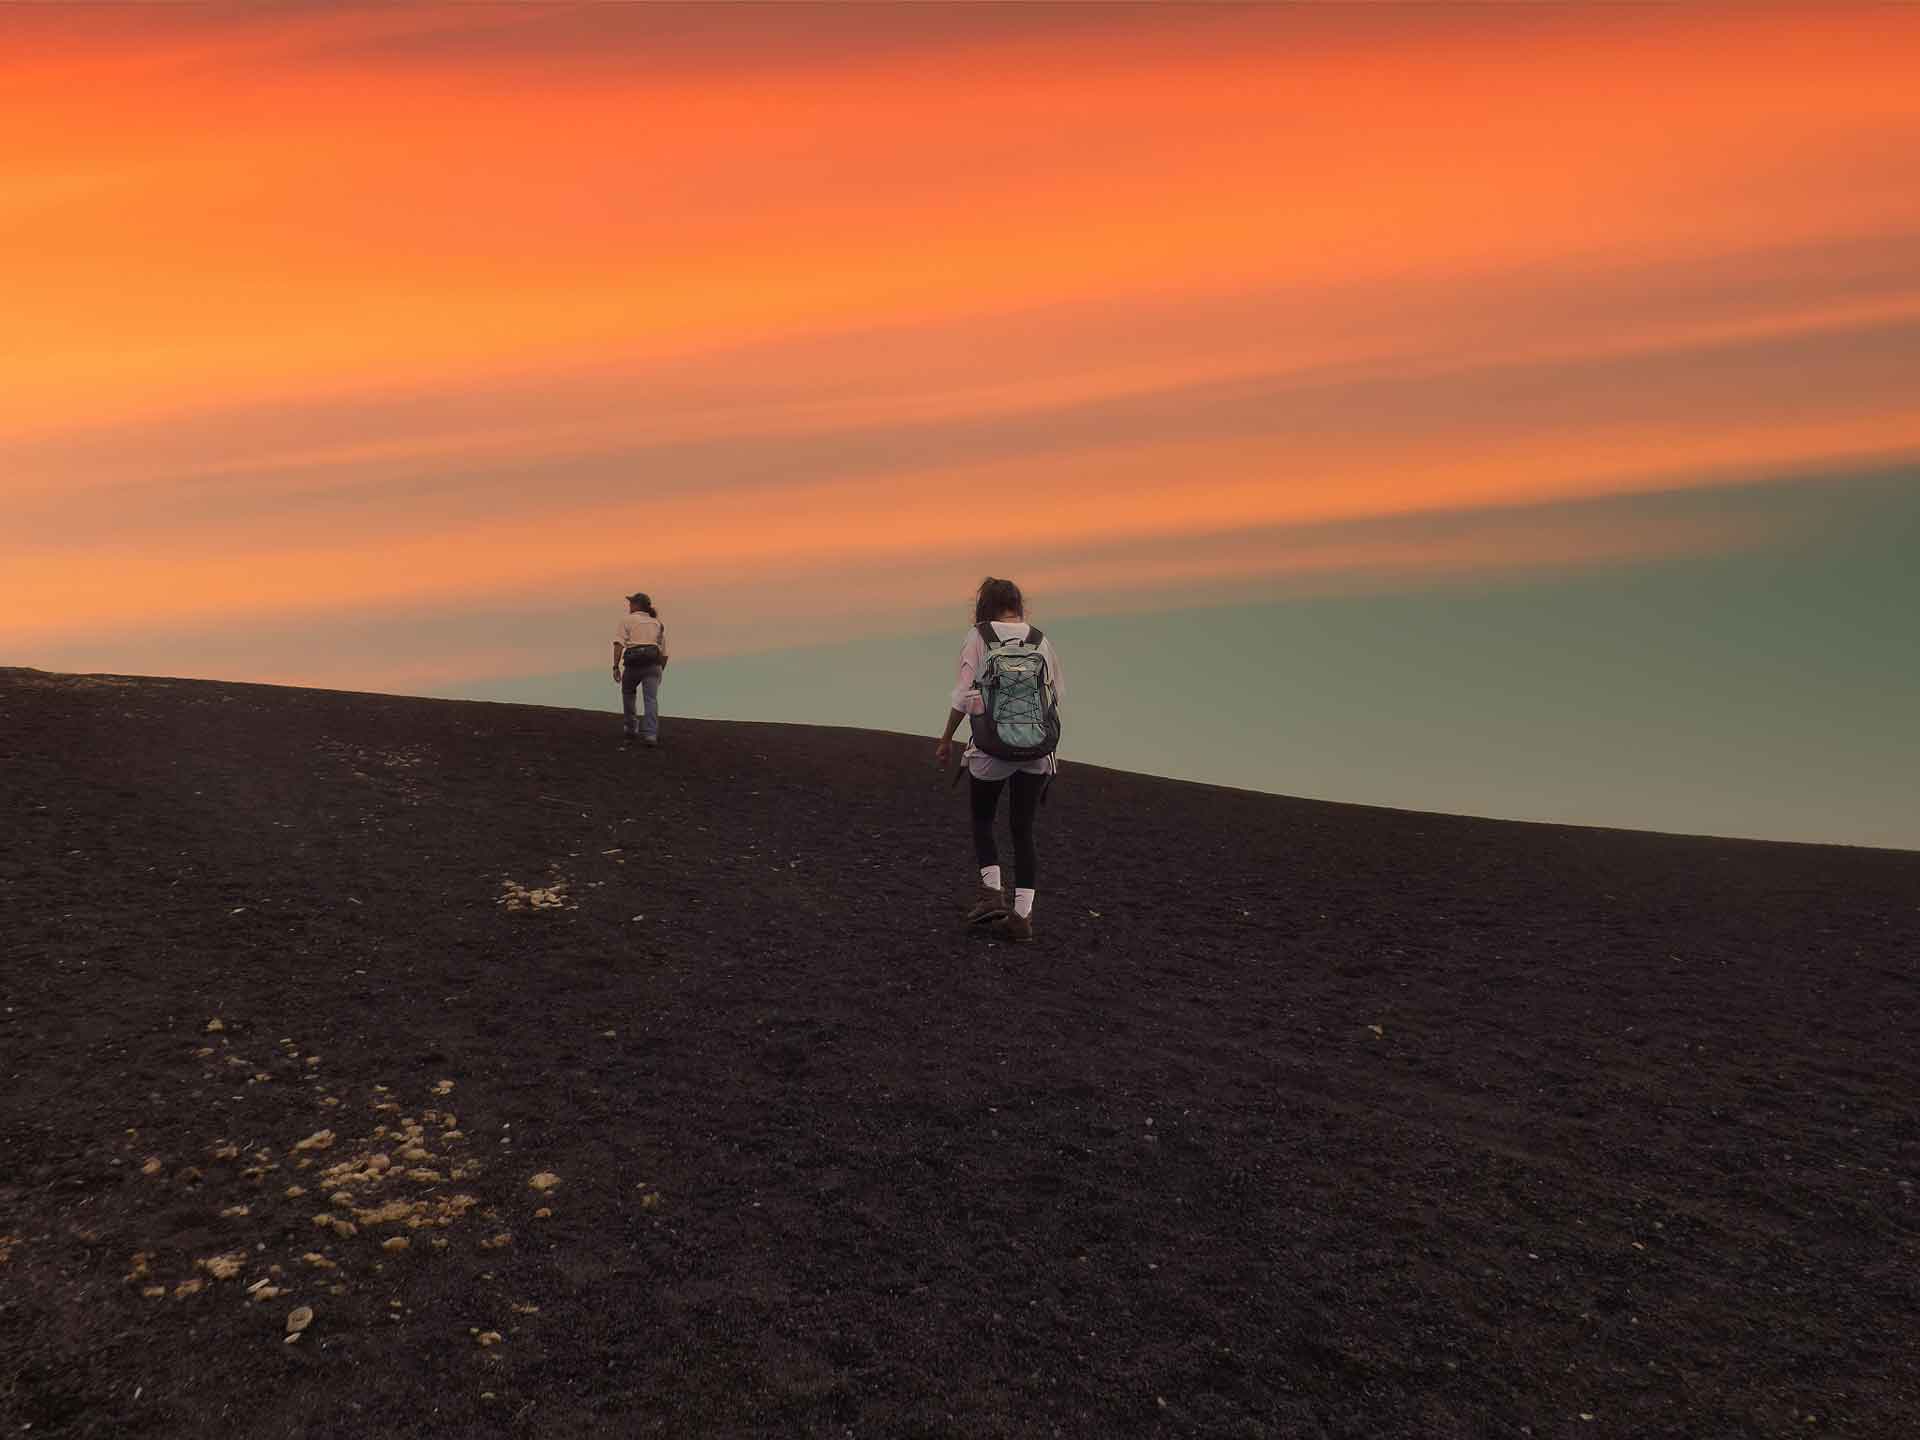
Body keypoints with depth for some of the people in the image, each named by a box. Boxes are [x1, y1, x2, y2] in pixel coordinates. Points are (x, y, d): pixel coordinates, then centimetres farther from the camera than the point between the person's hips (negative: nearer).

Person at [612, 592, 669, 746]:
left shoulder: (628, 620, 11)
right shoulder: (657, 623, 22)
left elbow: (619, 644, -4)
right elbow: (664, 652, 19)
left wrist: (616, 667, -9)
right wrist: (660, 671, 30)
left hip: (633, 663, -2)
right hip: (653, 663, 2)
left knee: (628, 693, 24)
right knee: (651, 699, -7)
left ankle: (632, 730, 25)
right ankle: (650, 734, -24)